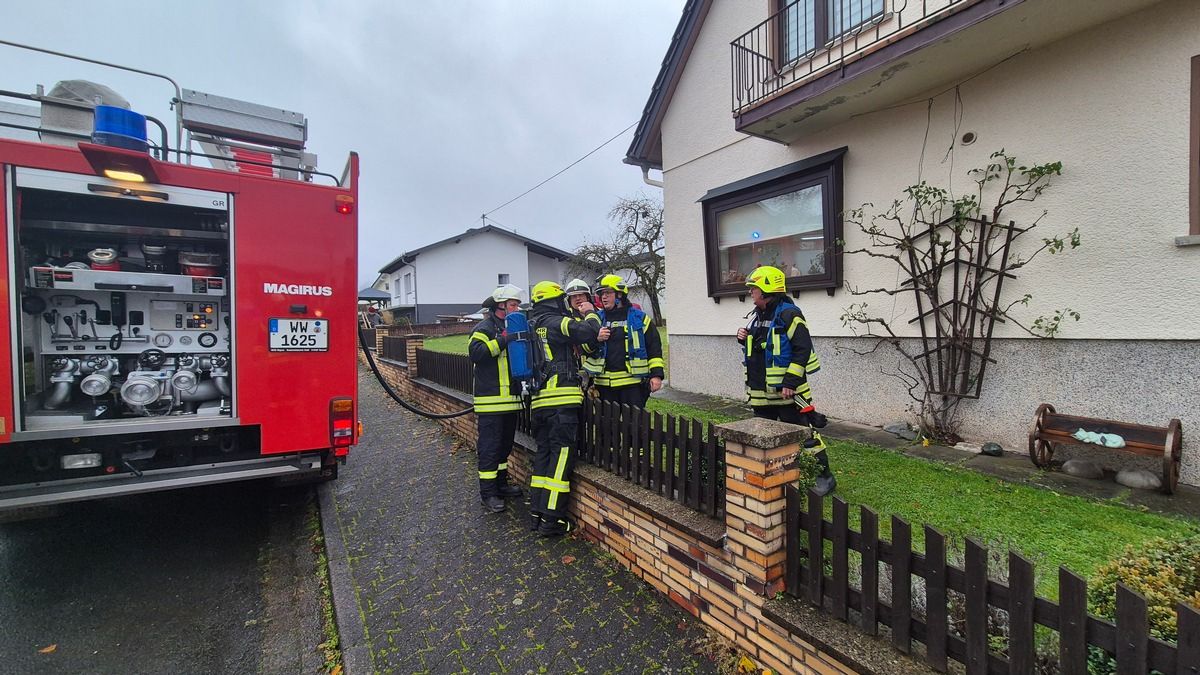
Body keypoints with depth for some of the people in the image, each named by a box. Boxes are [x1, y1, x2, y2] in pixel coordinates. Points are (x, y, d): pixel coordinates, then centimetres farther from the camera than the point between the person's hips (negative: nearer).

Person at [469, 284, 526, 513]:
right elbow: (476, 352, -26)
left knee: (505, 444, 17)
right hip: (491, 400, -9)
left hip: (510, 399, 9)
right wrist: (503, 341, -27)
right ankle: (488, 492, 8)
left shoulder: (511, 328, 18)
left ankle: (501, 484, 30)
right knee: (490, 446, -2)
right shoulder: (485, 328, -8)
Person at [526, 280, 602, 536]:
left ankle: (538, 511, 19)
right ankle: (552, 520, -1)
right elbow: (589, 332, -19)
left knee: (544, 451, 14)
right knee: (561, 455, -4)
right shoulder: (556, 322, -8)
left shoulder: (531, 326, 17)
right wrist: (589, 313, 1)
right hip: (562, 399, -8)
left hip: (538, 400, 9)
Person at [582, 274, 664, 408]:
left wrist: (656, 374, -5)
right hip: (604, 384, 3)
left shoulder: (639, 318, 3)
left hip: (633, 383, -3)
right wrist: (595, 339, -9)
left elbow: (654, 346, 2)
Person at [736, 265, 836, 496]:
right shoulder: (759, 315, 12)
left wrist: (790, 382, -22)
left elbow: (803, 350, -19)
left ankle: (824, 476, 18)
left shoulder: (789, 314, -14)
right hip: (761, 391, 9)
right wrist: (744, 338, 3)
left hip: (786, 390, -8)